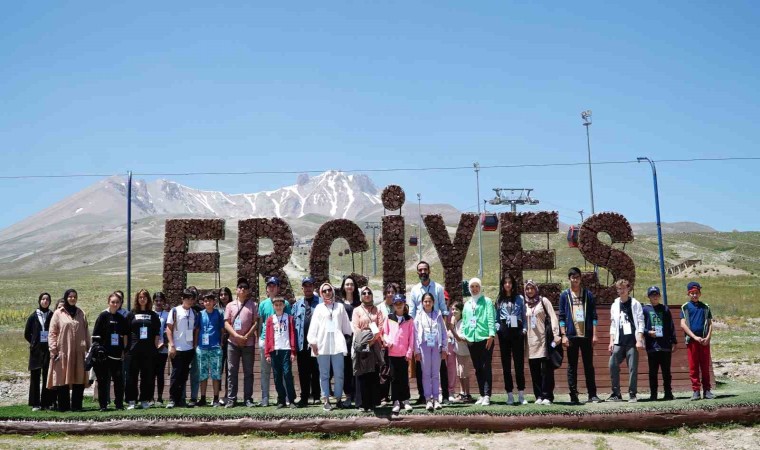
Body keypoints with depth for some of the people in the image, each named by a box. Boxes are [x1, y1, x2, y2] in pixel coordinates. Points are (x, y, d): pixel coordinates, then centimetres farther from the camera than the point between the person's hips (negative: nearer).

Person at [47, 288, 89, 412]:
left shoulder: (81, 314, 12)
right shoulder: (58, 314, 4)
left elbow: (86, 332, 13)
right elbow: (52, 333, 1)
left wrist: (88, 348, 7)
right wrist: (54, 349, -7)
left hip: (79, 352, 3)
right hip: (63, 352, -2)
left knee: (79, 379, 1)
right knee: (63, 378, -2)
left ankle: (76, 405, 7)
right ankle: (63, 406, 5)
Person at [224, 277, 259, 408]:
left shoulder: (253, 305, 4)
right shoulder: (230, 305, 8)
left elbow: (256, 323, -1)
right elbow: (226, 323, 2)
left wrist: (246, 337, -10)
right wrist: (237, 336, -11)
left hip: (248, 343, -1)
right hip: (233, 343, 1)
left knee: (248, 372, 2)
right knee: (232, 371, 2)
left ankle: (248, 399, 6)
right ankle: (231, 399, 6)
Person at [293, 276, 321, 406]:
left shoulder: (320, 302, 1)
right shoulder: (297, 304, 11)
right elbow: (293, 323, 8)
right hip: (302, 343, 3)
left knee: (316, 371, 7)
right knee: (303, 372, 6)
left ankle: (316, 396, 17)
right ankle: (304, 397, 12)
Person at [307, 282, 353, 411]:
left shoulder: (340, 306, 12)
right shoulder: (319, 307, 9)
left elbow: (346, 324, 13)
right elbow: (314, 325, 3)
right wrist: (313, 342, -4)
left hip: (337, 343, 1)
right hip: (323, 344, 0)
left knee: (339, 374, -1)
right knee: (324, 374, 2)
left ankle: (338, 398, 11)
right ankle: (325, 400, 6)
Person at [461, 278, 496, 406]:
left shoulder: (487, 302, 1)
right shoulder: (467, 304, 16)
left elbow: (490, 319, -6)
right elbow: (464, 321, 18)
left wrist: (491, 335, -14)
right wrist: (463, 334, 7)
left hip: (485, 339, -5)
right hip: (471, 340, 5)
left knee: (486, 368, -6)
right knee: (478, 369, 9)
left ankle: (487, 396, -5)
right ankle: (482, 395, 15)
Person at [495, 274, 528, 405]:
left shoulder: (520, 298, 8)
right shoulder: (499, 299, 11)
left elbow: (524, 315, 8)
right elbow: (496, 317, 13)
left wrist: (524, 329, -4)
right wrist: (498, 327, -3)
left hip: (517, 331, -1)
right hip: (504, 332, 2)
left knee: (519, 363, -3)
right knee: (506, 364, 2)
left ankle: (521, 394, 1)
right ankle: (510, 395, 7)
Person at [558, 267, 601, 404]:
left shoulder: (588, 294, 7)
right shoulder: (564, 295, 6)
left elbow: (593, 316, 6)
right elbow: (562, 317, 4)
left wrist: (594, 334, -1)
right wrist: (563, 335, -4)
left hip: (586, 335, 0)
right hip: (571, 336, 0)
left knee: (589, 365, 5)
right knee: (572, 366, 3)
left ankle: (592, 394, 11)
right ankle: (573, 395, 6)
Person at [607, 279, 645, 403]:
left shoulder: (635, 304, 2)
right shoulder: (615, 305, 14)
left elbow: (640, 323, -3)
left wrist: (639, 340, -11)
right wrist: (611, 341, 8)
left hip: (632, 341, -4)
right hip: (619, 341, 4)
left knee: (633, 368, -3)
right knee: (613, 365, -4)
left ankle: (632, 394, 4)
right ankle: (616, 394, 5)